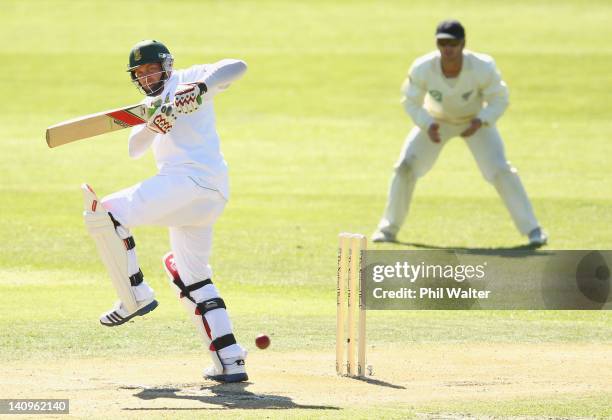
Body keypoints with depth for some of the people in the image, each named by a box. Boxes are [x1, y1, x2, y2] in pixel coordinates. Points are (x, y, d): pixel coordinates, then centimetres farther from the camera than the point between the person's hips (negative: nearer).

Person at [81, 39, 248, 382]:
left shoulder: (186, 80, 4)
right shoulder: (156, 102, 28)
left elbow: (236, 67, -12)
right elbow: (135, 149, 13)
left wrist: (200, 89, -26)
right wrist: (152, 123, -8)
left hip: (190, 180, -11)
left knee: (103, 212, -14)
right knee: (191, 278, 18)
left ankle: (136, 295, -8)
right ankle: (230, 360, 12)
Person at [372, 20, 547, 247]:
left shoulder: (482, 68, -34)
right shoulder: (422, 69, -31)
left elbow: (499, 98, -18)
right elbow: (411, 101, -14)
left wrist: (480, 121, -35)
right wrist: (427, 126, -31)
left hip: (476, 120, -1)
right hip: (436, 120, 1)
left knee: (500, 170, -15)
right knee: (405, 166, -8)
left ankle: (532, 228, -4)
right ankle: (389, 228, 10)